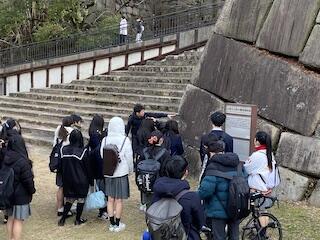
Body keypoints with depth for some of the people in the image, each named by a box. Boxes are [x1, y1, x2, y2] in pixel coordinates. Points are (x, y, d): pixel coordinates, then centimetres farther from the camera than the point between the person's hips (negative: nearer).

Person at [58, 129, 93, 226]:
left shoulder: (63, 149, -6)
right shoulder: (83, 151, -17)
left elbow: (61, 166, 5)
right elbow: (88, 168, -8)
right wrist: (91, 181, 3)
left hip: (67, 180, 4)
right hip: (81, 180, -4)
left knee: (69, 199, 16)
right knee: (81, 199, 12)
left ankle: (63, 219, 13)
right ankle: (78, 219, 20)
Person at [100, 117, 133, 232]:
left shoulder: (105, 140, -5)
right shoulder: (125, 140, -14)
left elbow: (102, 155, 4)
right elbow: (129, 157, -7)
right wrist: (130, 170, 10)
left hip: (108, 173, 3)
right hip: (121, 173, -3)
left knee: (110, 199, 12)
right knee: (119, 200, 7)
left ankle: (112, 224, 20)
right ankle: (117, 224, 16)